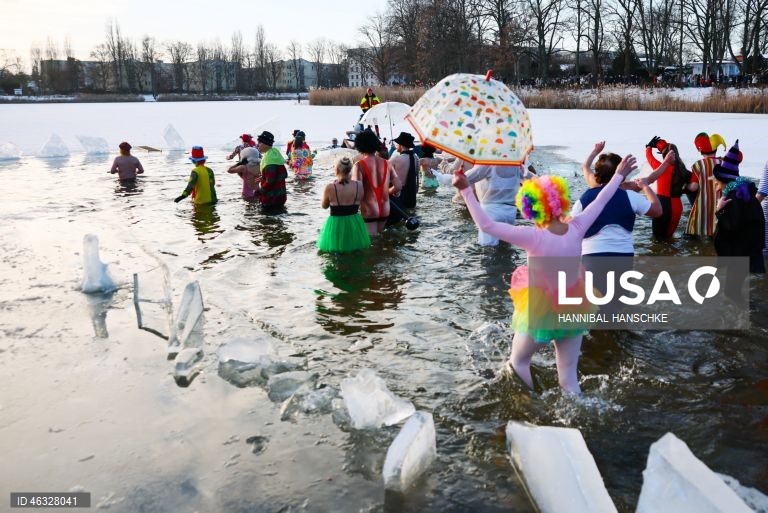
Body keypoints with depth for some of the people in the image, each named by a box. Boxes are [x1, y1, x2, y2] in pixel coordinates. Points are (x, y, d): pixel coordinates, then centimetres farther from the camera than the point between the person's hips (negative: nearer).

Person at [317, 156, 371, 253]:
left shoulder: (330, 188, -16)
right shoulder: (359, 186, -9)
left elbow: (324, 206, 2)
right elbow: (358, 204, 6)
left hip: (336, 225, -2)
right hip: (354, 224, 2)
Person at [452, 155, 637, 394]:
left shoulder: (533, 237, -25)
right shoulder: (576, 228, -12)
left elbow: (486, 225, -27)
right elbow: (599, 202, 5)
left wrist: (466, 190, -24)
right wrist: (619, 175, 21)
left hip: (541, 311, -5)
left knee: (518, 363, 20)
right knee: (569, 379, 14)